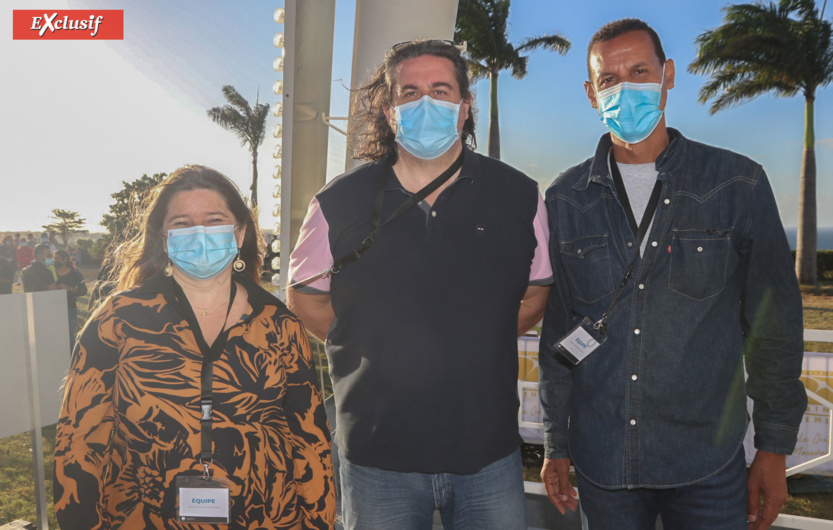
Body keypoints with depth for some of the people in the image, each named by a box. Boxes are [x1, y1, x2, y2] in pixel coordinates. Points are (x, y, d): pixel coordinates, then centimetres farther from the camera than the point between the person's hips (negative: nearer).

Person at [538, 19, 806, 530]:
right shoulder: (565, 199, 1)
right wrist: (556, 444, 6)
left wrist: (774, 449, 1)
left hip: (709, 468, -1)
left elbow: (774, 324, 1)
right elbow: (557, 329, 4)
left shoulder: (738, 184, -2)